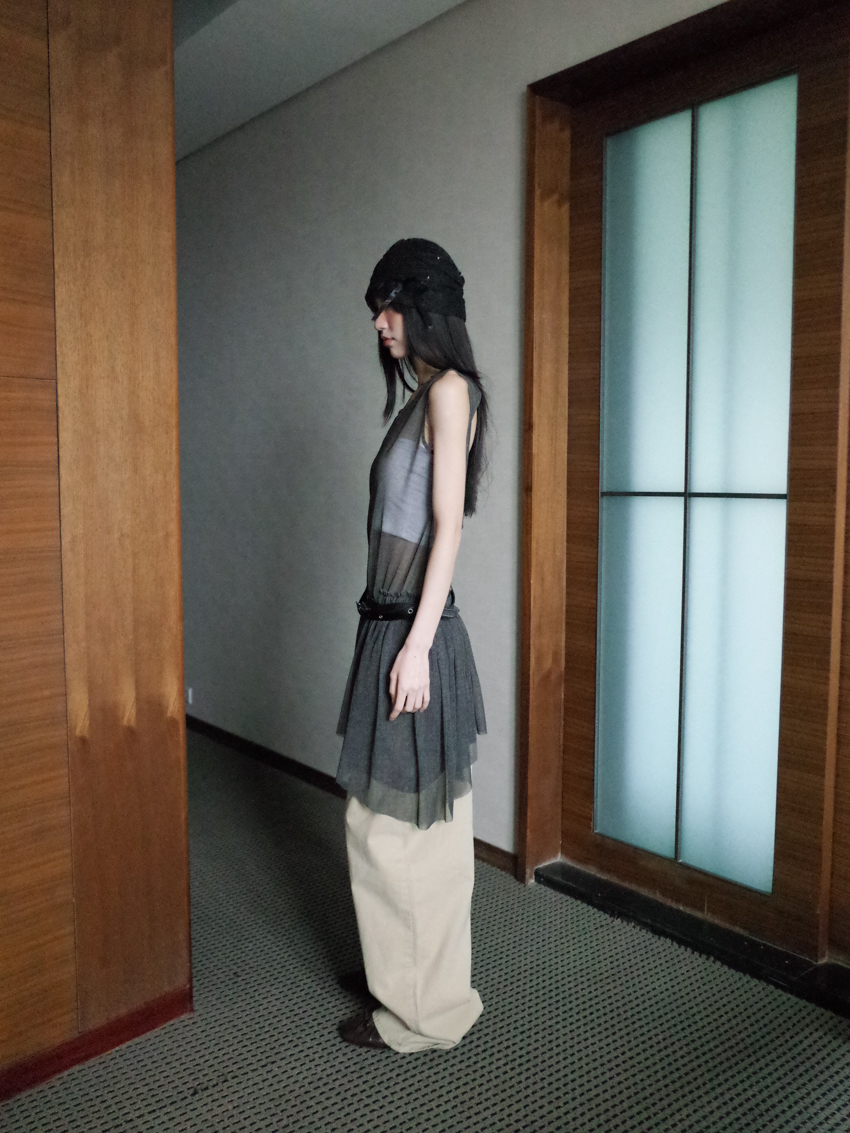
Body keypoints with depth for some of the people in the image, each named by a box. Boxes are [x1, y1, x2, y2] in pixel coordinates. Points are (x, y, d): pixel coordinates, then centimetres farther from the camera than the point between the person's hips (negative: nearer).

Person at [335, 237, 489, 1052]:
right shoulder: (419, 398, 16)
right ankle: (399, 973, 37)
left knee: (391, 824, 2)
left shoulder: (450, 390, -10)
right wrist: (400, 641, 18)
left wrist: (416, 646, -20)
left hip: (413, 632, -9)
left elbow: (448, 526, -18)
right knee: (415, 819, 19)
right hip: (389, 622, 9)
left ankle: (420, 1011, 21)